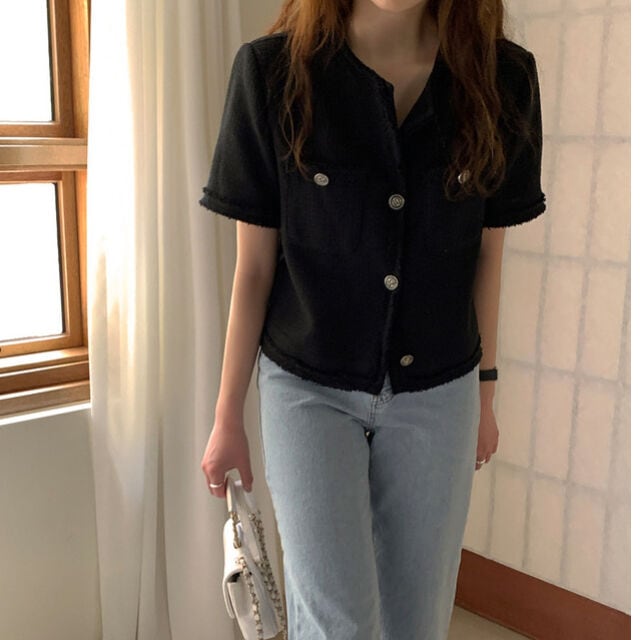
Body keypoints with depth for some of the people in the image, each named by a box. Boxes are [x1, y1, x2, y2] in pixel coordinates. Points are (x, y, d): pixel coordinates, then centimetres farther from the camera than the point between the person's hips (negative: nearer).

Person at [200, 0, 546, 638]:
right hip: (309, 387, -2)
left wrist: (485, 391, 13)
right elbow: (253, 267, -6)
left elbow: (486, 255, 4)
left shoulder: (502, 78, -7)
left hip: (437, 394, 2)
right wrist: (227, 417, 0)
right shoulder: (273, 71, -12)